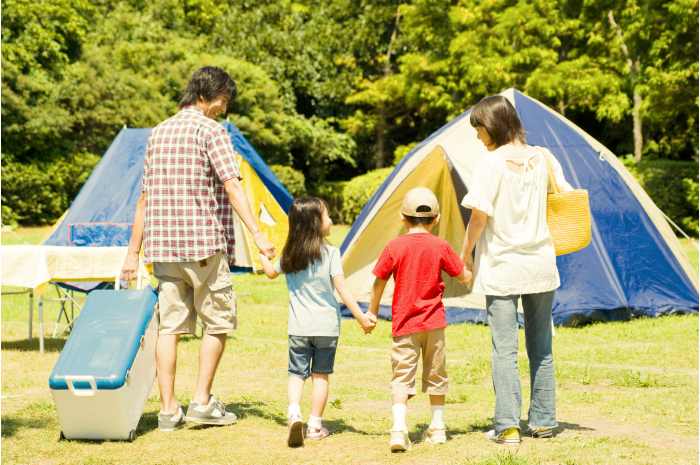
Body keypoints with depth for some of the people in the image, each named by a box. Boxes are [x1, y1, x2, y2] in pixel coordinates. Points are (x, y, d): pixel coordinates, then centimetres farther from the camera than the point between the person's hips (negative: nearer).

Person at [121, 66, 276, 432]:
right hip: (203, 242, -6)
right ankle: (202, 402, 5)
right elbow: (231, 186, -15)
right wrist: (257, 234, -20)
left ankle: (168, 409, 4)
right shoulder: (210, 130, -4)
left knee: (169, 325, 5)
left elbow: (145, 197, 17)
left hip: (162, 244, 6)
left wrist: (133, 253, 18)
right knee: (218, 321, 7)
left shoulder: (159, 132, 16)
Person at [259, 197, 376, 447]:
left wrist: (262, 255, 43)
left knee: (296, 373, 9)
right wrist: (361, 317, -12)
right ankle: (315, 424, 11)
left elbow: (271, 272, 23)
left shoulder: (289, 255, 3)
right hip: (326, 327, -2)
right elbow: (342, 289, -15)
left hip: (298, 327, 2)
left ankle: (294, 412, -14)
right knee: (320, 375, 9)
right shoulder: (330, 253, -11)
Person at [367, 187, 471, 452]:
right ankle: (437, 428, 24)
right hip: (434, 323, 2)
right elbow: (465, 277, 4)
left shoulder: (394, 247, -6)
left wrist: (372, 313, 13)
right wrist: (465, 264, 27)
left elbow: (379, 282, 0)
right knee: (436, 376, 17)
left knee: (402, 377, -2)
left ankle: (399, 428, -20)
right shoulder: (440, 247, -3)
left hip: (404, 324, -1)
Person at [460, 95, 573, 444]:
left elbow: (479, 215, -13)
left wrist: (466, 253, 0)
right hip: (541, 265, 5)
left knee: (504, 349, -3)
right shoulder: (541, 157, 5)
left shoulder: (492, 163, -11)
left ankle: (507, 426, -8)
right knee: (541, 347, 13)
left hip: (502, 268, -5)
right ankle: (543, 421, 18)